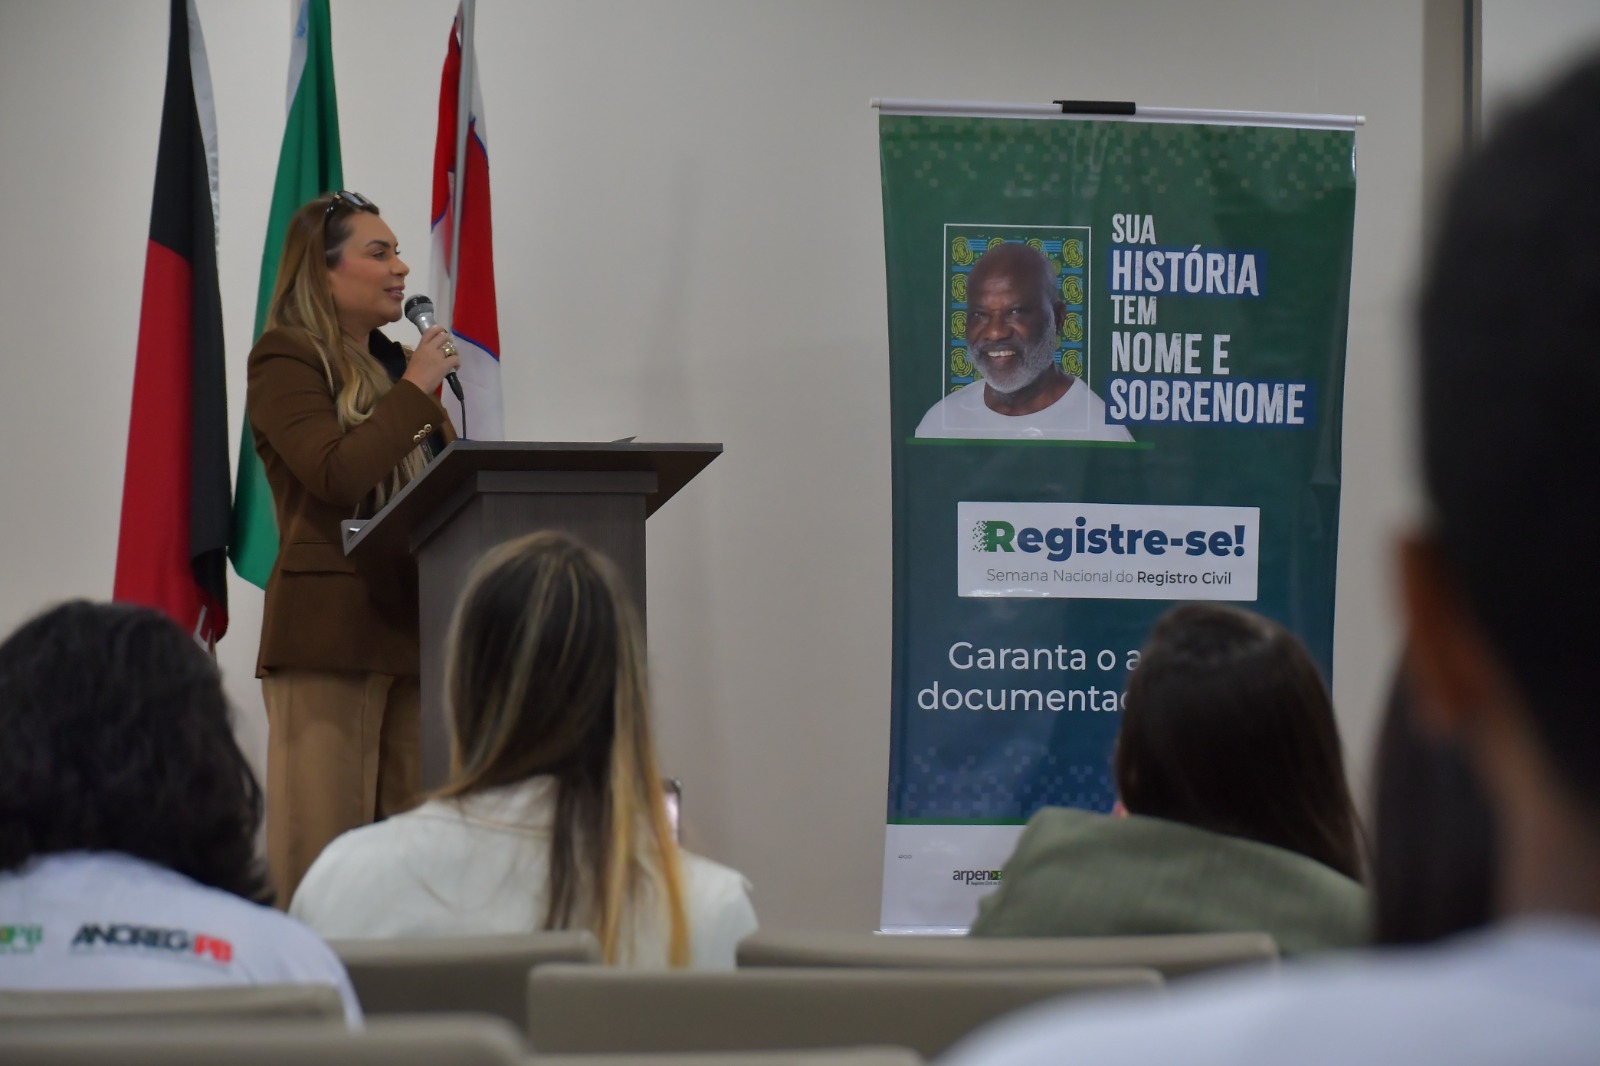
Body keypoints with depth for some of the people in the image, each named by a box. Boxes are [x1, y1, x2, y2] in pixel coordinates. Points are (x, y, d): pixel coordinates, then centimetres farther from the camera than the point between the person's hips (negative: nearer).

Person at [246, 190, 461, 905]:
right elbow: (336, 473, -18)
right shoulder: (284, 361, -3)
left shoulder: (397, 365, 20)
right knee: (323, 838, -8)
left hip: (412, 624, 7)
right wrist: (416, 390, -10)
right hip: (331, 625, -7)